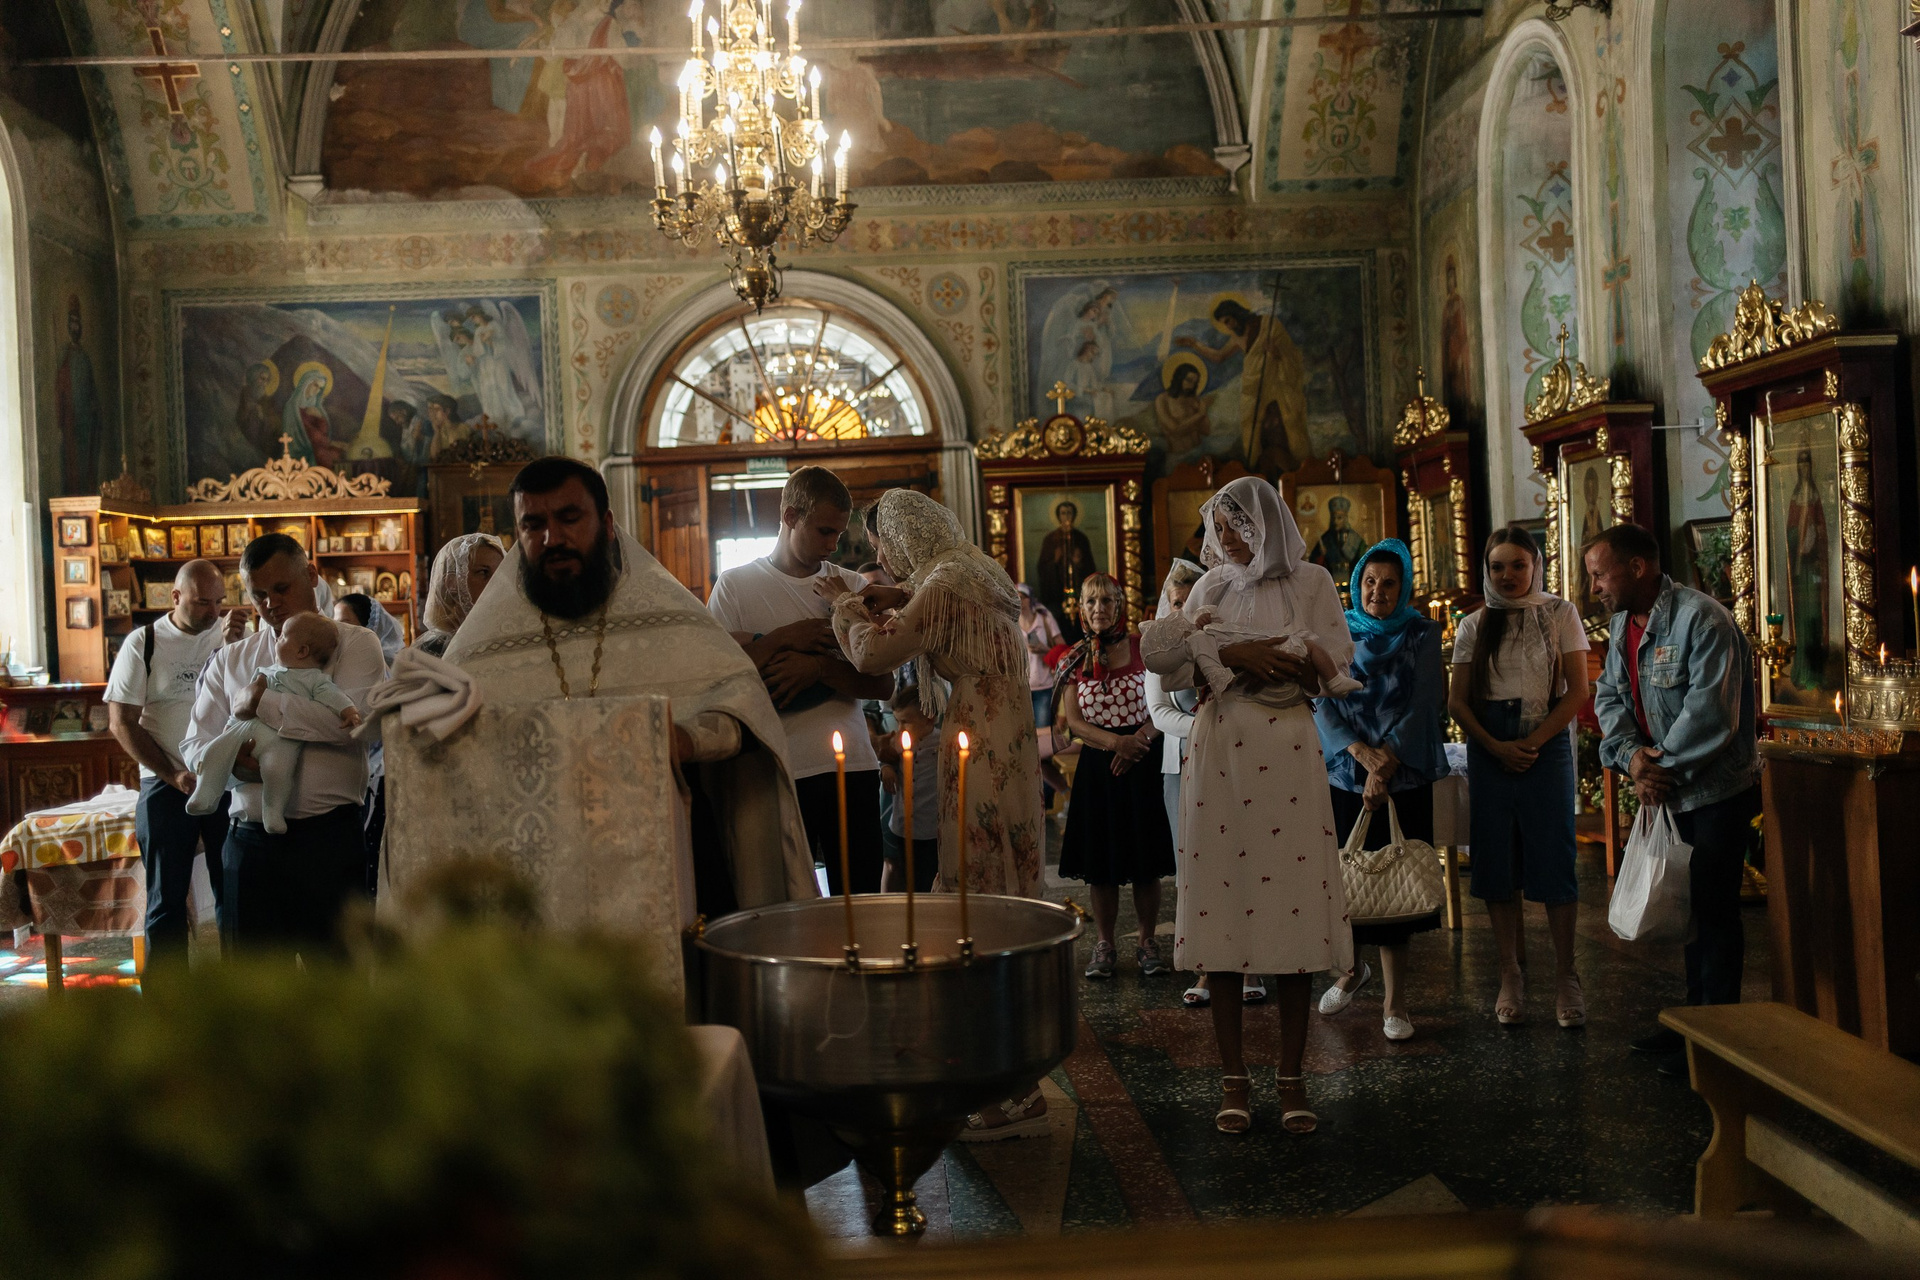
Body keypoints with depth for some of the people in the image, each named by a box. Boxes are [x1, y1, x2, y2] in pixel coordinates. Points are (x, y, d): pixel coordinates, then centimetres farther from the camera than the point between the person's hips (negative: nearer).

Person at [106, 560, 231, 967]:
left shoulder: (230, 636, 2)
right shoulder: (144, 643, -2)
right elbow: (121, 723, -3)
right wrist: (173, 775, -10)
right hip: (166, 786, -1)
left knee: (233, 894, 7)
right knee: (167, 899, 6)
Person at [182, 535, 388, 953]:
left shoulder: (354, 644, 5)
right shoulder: (230, 660, 18)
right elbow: (194, 746, 12)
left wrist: (259, 702, -8)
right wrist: (231, 760, -12)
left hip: (329, 837, -4)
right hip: (250, 837, 4)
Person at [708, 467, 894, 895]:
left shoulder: (851, 586, 12)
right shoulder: (735, 585, 5)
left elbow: (882, 684, 5)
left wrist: (819, 668, -10)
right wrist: (782, 640, -10)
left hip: (850, 768, 2)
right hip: (776, 775, -2)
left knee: (862, 904, 2)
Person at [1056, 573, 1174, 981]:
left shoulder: (1142, 648, 1)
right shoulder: (1075, 659, 5)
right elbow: (1073, 720, 0)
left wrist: (1139, 741, -17)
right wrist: (1114, 741, -16)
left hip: (1141, 763, -1)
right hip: (1096, 765, 1)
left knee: (1145, 859, 1)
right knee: (1100, 860, 4)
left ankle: (1148, 942, 14)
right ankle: (1103, 944, 16)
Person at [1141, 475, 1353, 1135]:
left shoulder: (1311, 583, 6)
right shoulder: (1214, 585, 13)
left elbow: (1331, 669, -5)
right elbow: (1175, 666, 5)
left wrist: (1233, 655, -8)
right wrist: (1233, 655, -11)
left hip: (1286, 756, -2)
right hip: (1220, 754, 2)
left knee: (1292, 915, -2)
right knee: (1224, 916, 0)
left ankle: (1291, 1076, 8)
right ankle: (1234, 1077, 7)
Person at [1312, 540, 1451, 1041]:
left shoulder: (1422, 635, 4)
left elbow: (1421, 706, -4)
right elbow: (1322, 703, -2)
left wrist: (1385, 764, -13)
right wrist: (1361, 752, -16)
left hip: (1404, 779, -1)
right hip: (1343, 777, 1)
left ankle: (1393, 1000, 6)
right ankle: (1354, 967, 29)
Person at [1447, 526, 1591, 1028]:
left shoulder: (1560, 614, 3)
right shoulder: (1473, 626, 8)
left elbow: (1576, 691, -3)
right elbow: (1457, 700, 4)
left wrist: (1534, 742, -12)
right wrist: (1496, 746, -10)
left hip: (1546, 745, -2)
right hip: (1489, 749, 2)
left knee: (1554, 859, -4)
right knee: (1497, 862, 3)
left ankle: (1565, 976, 6)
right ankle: (1510, 975, 12)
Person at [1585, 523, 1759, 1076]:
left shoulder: (1701, 620, -20)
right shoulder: (1623, 623, 8)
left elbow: (1710, 713, -26)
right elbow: (1609, 696, 6)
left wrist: (1664, 769, -19)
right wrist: (1631, 753, -12)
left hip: (1718, 788, -9)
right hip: (1669, 791, 9)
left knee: (1713, 910, -3)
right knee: (1688, 906, 17)